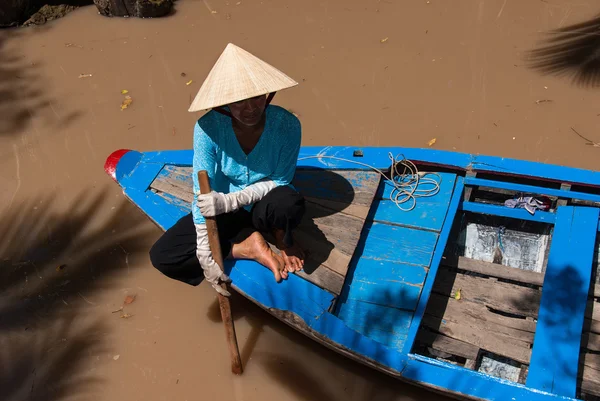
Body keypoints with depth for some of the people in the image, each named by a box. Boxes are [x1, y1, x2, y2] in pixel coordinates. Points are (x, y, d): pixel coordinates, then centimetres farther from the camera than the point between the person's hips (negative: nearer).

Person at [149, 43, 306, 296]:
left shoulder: (286, 125, -25)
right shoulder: (209, 127, -24)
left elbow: (279, 182, -18)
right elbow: (202, 194, -21)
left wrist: (230, 200, -33)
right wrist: (205, 254, -24)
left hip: (263, 207, -1)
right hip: (225, 210, 2)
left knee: (289, 202, -39)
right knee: (162, 257, -14)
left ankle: (281, 238, -2)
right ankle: (248, 246, -9)